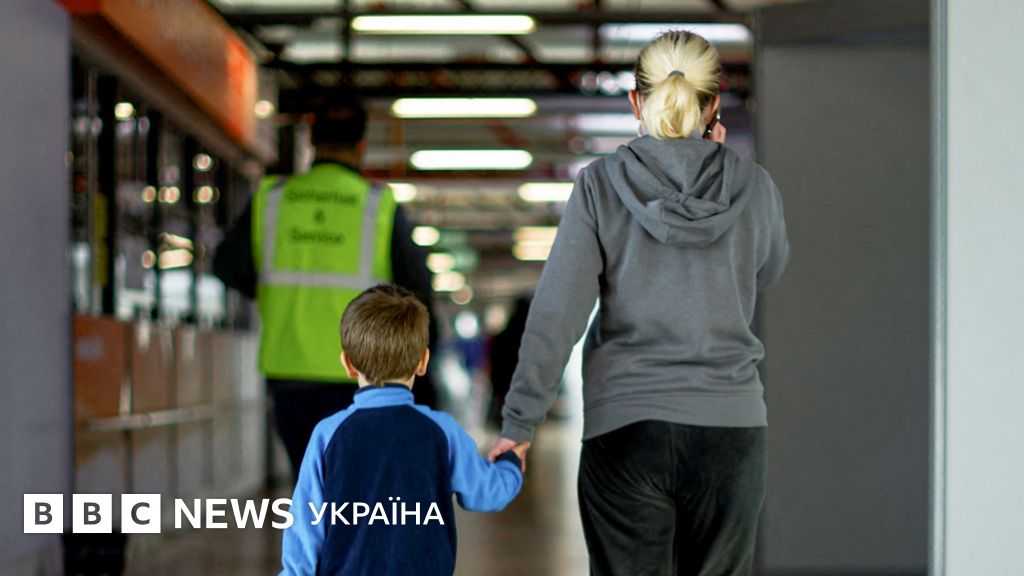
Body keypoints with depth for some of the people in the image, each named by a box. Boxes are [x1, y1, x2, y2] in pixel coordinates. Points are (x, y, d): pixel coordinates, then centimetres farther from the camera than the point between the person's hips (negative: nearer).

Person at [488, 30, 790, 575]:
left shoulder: (600, 184, -4)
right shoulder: (753, 186, 1)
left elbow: (556, 313, -7)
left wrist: (517, 423, -2)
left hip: (625, 428, -1)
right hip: (729, 427, 1)